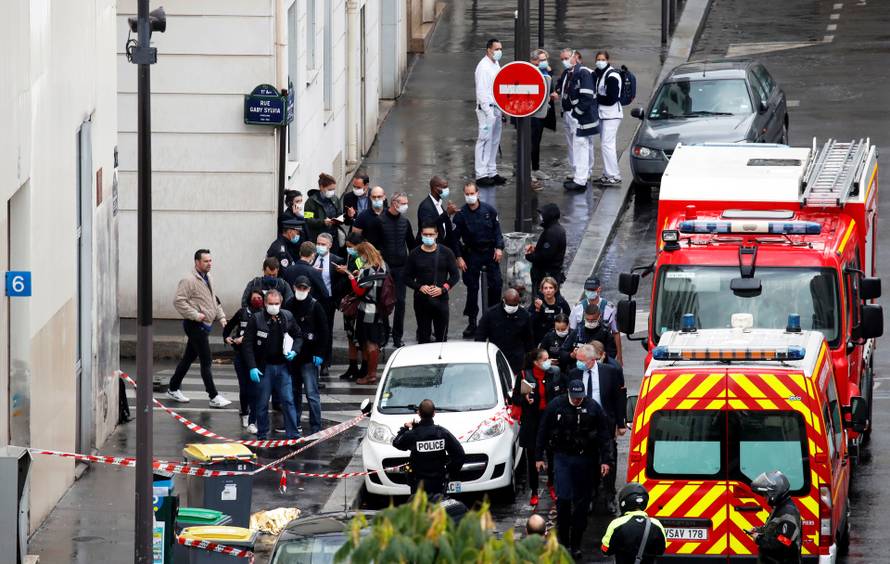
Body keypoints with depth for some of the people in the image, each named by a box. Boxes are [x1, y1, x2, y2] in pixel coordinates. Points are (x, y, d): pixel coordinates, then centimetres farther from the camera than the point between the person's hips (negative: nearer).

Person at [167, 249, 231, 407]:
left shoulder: (208, 279, 15)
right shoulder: (189, 280, -15)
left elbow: (214, 300, 27)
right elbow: (178, 301, -20)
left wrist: (221, 317, 14)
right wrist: (195, 315, -23)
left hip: (205, 325, 9)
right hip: (195, 326, -9)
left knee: (189, 358, 17)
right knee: (206, 361, -9)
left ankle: (173, 389, 28)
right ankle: (214, 397, -7)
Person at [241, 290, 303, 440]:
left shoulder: (287, 317, 0)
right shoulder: (256, 319, -10)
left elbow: (298, 336, 14)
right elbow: (248, 344, -9)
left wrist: (294, 351, -6)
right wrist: (252, 367, -16)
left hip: (282, 366, 2)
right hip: (264, 367, -2)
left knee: (288, 400, 1)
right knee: (262, 403, 6)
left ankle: (293, 433, 4)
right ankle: (262, 434, 17)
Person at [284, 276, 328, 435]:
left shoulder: (315, 306, -5)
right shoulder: (289, 305, 7)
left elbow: (324, 332, -4)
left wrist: (319, 354, -9)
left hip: (309, 357, -5)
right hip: (291, 356, 5)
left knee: (311, 393, -8)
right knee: (294, 392, 13)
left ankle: (316, 428, -7)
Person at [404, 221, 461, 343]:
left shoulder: (446, 253, 2)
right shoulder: (415, 254, 3)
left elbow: (455, 275, 5)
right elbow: (407, 278, 6)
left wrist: (443, 289, -10)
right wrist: (420, 287, -12)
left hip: (441, 300, -1)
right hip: (421, 300, 1)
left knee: (441, 336, 0)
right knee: (423, 335, 3)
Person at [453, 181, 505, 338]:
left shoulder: (489, 210, -2)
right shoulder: (461, 214, -6)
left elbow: (497, 230, 6)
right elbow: (455, 237, -1)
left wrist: (499, 247, -5)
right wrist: (459, 257, -7)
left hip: (490, 252, 1)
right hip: (471, 253, -1)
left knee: (496, 284, -3)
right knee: (472, 288, 1)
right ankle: (472, 322, 9)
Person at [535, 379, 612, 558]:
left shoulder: (593, 408, -1)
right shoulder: (556, 406, -1)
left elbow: (603, 435, 3)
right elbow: (543, 432, 7)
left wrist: (605, 460, -1)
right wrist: (539, 457, 6)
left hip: (586, 461, 1)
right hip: (562, 458, -1)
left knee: (582, 502, 4)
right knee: (563, 499, -9)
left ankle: (576, 544, 11)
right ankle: (563, 541, 2)